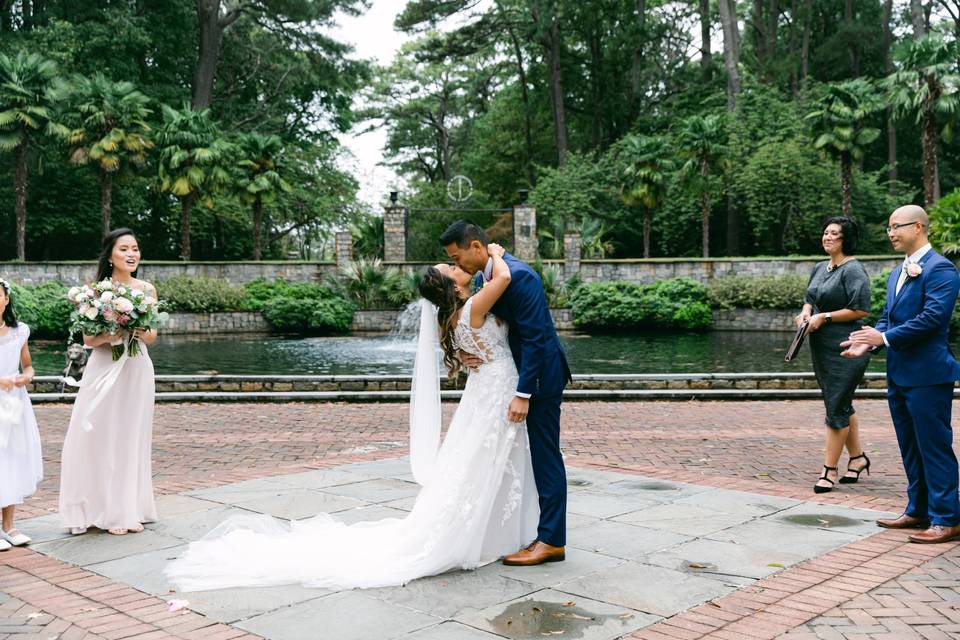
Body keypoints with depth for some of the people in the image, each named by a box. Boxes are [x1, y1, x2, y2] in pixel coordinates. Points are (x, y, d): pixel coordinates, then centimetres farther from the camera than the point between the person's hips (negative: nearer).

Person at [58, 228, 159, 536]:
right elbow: (88, 339, -4)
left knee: (133, 438, 7)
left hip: (137, 370, 3)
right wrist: (110, 335, -22)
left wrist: (142, 334, -11)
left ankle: (131, 509, 17)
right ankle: (107, 510, 9)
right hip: (104, 370, -3)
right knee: (103, 438, -1)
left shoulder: (147, 289, 6)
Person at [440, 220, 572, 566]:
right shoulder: (483, 278, 7)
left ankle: (551, 540, 2)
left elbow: (534, 339, -24)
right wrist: (471, 354, -9)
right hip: (519, 367, 10)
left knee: (545, 455, -5)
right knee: (533, 454, 13)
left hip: (541, 373, -9)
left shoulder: (518, 276, -22)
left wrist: (523, 394, -24)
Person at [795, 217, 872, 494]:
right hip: (822, 347, 9)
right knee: (842, 405, 18)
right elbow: (810, 298, 24)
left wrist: (824, 317, -17)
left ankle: (829, 469, 2)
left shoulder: (853, 270, -13)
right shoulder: (820, 268, 13)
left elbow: (861, 310, -18)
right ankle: (857, 458, 33)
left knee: (837, 407, -5)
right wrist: (805, 312, 2)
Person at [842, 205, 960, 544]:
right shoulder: (897, 273, 18)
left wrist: (884, 337, -19)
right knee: (910, 448, 16)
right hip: (899, 374, 9)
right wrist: (868, 343, -1)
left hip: (927, 375, -9)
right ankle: (918, 511, 26)